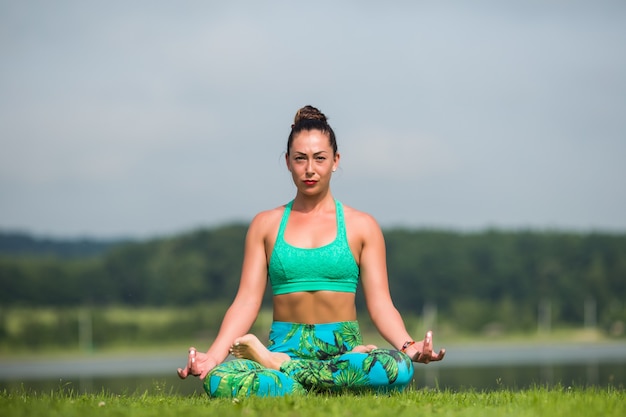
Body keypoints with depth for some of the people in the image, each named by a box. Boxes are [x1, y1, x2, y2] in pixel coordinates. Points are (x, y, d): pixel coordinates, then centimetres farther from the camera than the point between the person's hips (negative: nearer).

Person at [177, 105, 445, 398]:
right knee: (219, 380, -35)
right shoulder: (266, 225, 13)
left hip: (343, 348, 1)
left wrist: (408, 346, -18)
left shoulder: (361, 227, 11)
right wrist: (213, 356, -13)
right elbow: (247, 300, 4)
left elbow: (380, 304, 3)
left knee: (399, 368, -38)